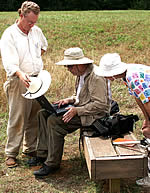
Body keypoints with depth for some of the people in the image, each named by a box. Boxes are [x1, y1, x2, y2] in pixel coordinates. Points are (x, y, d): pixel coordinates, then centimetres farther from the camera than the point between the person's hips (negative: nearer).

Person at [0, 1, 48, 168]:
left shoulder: (36, 31, 8)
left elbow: (43, 46, 32)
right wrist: (21, 74, -39)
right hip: (19, 81, -6)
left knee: (35, 118, 12)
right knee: (17, 119, -4)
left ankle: (31, 148, 26)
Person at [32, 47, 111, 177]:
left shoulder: (96, 77, -21)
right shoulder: (82, 74, 10)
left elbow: (101, 105, -25)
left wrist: (77, 111, -25)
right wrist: (71, 99, 3)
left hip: (94, 114, -10)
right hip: (80, 107, 11)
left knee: (54, 121, -25)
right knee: (43, 113, 1)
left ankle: (52, 163, -14)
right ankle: (43, 154, 2)